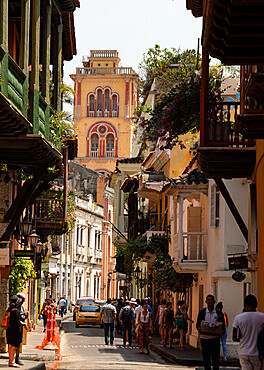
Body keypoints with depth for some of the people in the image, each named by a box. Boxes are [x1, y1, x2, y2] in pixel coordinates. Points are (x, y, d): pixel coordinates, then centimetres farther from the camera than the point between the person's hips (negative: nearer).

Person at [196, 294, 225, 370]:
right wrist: (199, 329, -18)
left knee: (215, 357, -4)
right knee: (206, 358, 5)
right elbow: (198, 324, 5)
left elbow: (223, 325, 9)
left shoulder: (219, 313, 6)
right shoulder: (202, 312, 5)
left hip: (215, 338, 0)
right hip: (205, 338, 0)